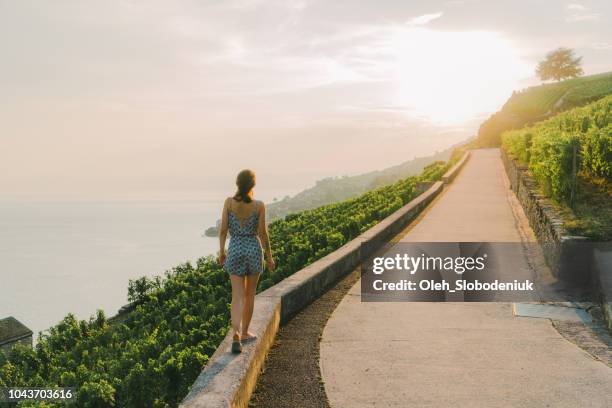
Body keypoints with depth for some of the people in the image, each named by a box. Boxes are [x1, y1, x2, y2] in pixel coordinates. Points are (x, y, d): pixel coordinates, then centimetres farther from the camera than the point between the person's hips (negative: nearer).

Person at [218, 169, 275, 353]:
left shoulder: (229, 202, -5)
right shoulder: (259, 206, -8)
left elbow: (223, 229, -3)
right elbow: (263, 233, -6)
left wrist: (221, 251, 9)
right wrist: (269, 256, 5)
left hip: (235, 249, 1)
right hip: (254, 248, -1)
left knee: (238, 296, 1)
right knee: (250, 293, 16)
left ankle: (236, 335, -18)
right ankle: (244, 332, 26)